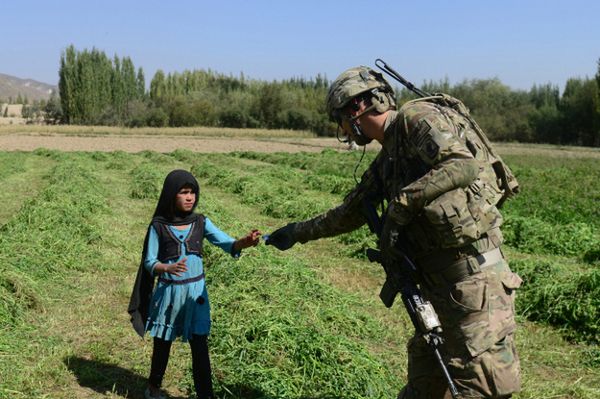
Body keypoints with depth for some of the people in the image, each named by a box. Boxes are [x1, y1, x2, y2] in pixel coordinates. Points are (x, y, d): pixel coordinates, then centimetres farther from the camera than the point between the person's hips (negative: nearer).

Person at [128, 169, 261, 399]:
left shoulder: (201, 223, -3)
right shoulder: (158, 226, -7)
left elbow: (227, 244, -15)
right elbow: (149, 262, -5)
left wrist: (245, 242, -37)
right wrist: (168, 268, -26)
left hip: (196, 291, 1)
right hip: (168, 292, -1)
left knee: (199, 346, 0)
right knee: (162, 344, 14)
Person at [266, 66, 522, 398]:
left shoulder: (416, 117, -8)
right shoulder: (385, 161, 17)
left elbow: (464, 164, -23)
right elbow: (350, 213, 27)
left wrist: (401, 203, -18)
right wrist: (298, 232, 32)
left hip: (472, 273, -9)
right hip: (435, 281, 9)